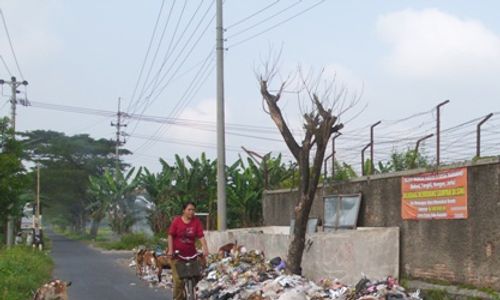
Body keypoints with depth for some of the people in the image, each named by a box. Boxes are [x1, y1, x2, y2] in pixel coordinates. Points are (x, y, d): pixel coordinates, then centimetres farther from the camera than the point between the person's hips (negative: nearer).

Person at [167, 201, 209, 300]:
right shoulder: (176, 221, -5)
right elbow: (171, 236, -4)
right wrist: (170, 250, -13)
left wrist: (205, 249, -21)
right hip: (177, 254, -2)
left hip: (191, 254, 2)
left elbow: (201, 236, -9)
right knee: (178, 279, -8)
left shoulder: (197, 221, -2)